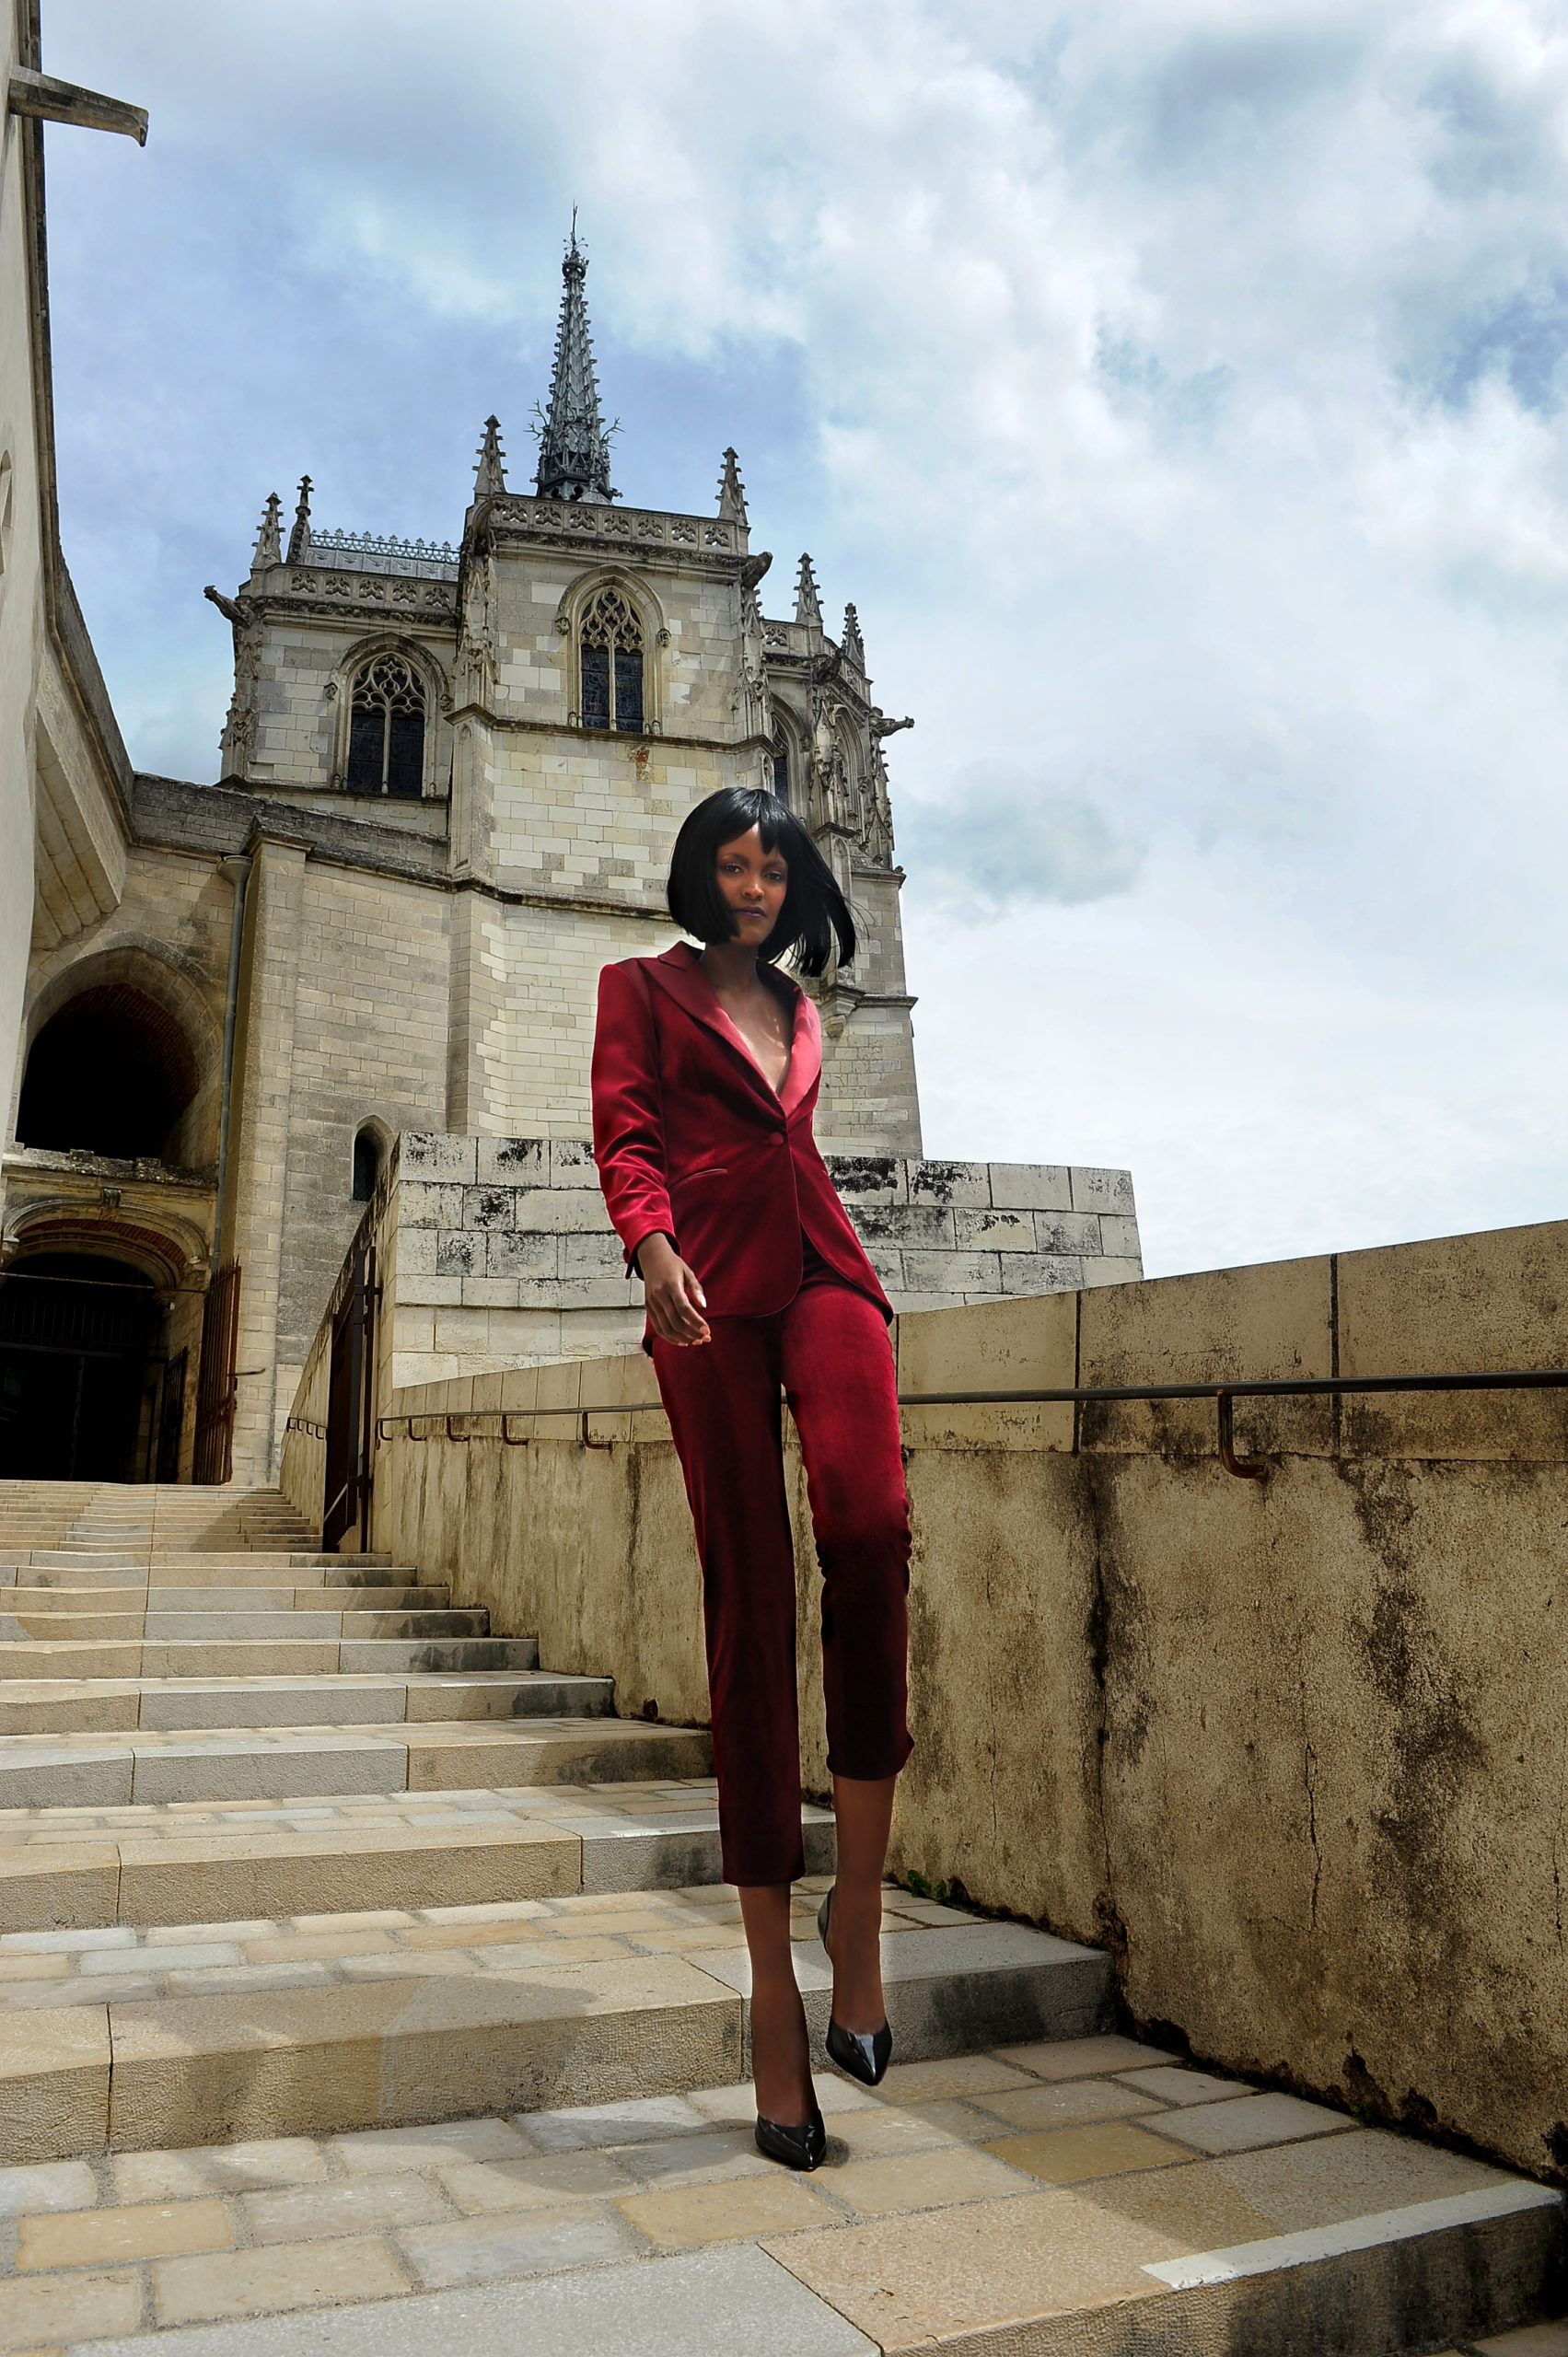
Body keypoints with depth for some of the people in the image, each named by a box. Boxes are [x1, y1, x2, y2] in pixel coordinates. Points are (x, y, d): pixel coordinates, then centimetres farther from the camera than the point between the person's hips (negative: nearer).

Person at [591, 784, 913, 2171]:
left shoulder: (799, 1007, 28)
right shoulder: (644, 988, 16)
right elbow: (624, 1131, 2)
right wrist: (654, 1245, -17)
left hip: (820, 1265, 3)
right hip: (712, 1287, -3)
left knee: (869, 1515, -27)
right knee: (747, 1592, -8)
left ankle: (858, 1904, -16)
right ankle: (774, 1978, -2)